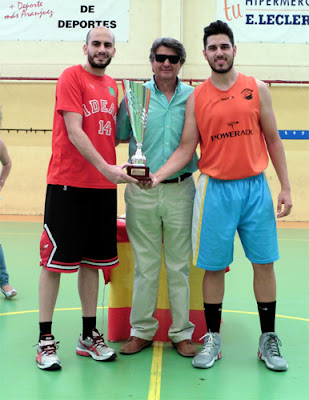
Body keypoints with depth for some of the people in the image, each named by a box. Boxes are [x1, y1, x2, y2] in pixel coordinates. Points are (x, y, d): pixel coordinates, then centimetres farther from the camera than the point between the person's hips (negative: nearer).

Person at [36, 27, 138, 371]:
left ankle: (89, 336, 22)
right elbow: (75, 132, -14)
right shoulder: (72, 77, -4)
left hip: (103, 186, 7)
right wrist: (106, 168, -23)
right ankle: (45, 340, 11)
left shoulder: (112, 86, 16)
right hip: (68, 184, -6)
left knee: (92, 261, 11)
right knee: (55, 259, 0)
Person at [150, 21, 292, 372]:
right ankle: (212, 339, 20)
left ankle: (268, 340, 20)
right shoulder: (196, 98, 5)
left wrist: (285, 186, 2)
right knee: (213, 266, 4)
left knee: (264, 263, 4)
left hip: (255, 187, 1)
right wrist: (157, 175, -13)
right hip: (215, 188, 0)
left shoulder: (257, 89, 5)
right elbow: (186, 148, 2)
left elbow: (272, 139, 7)